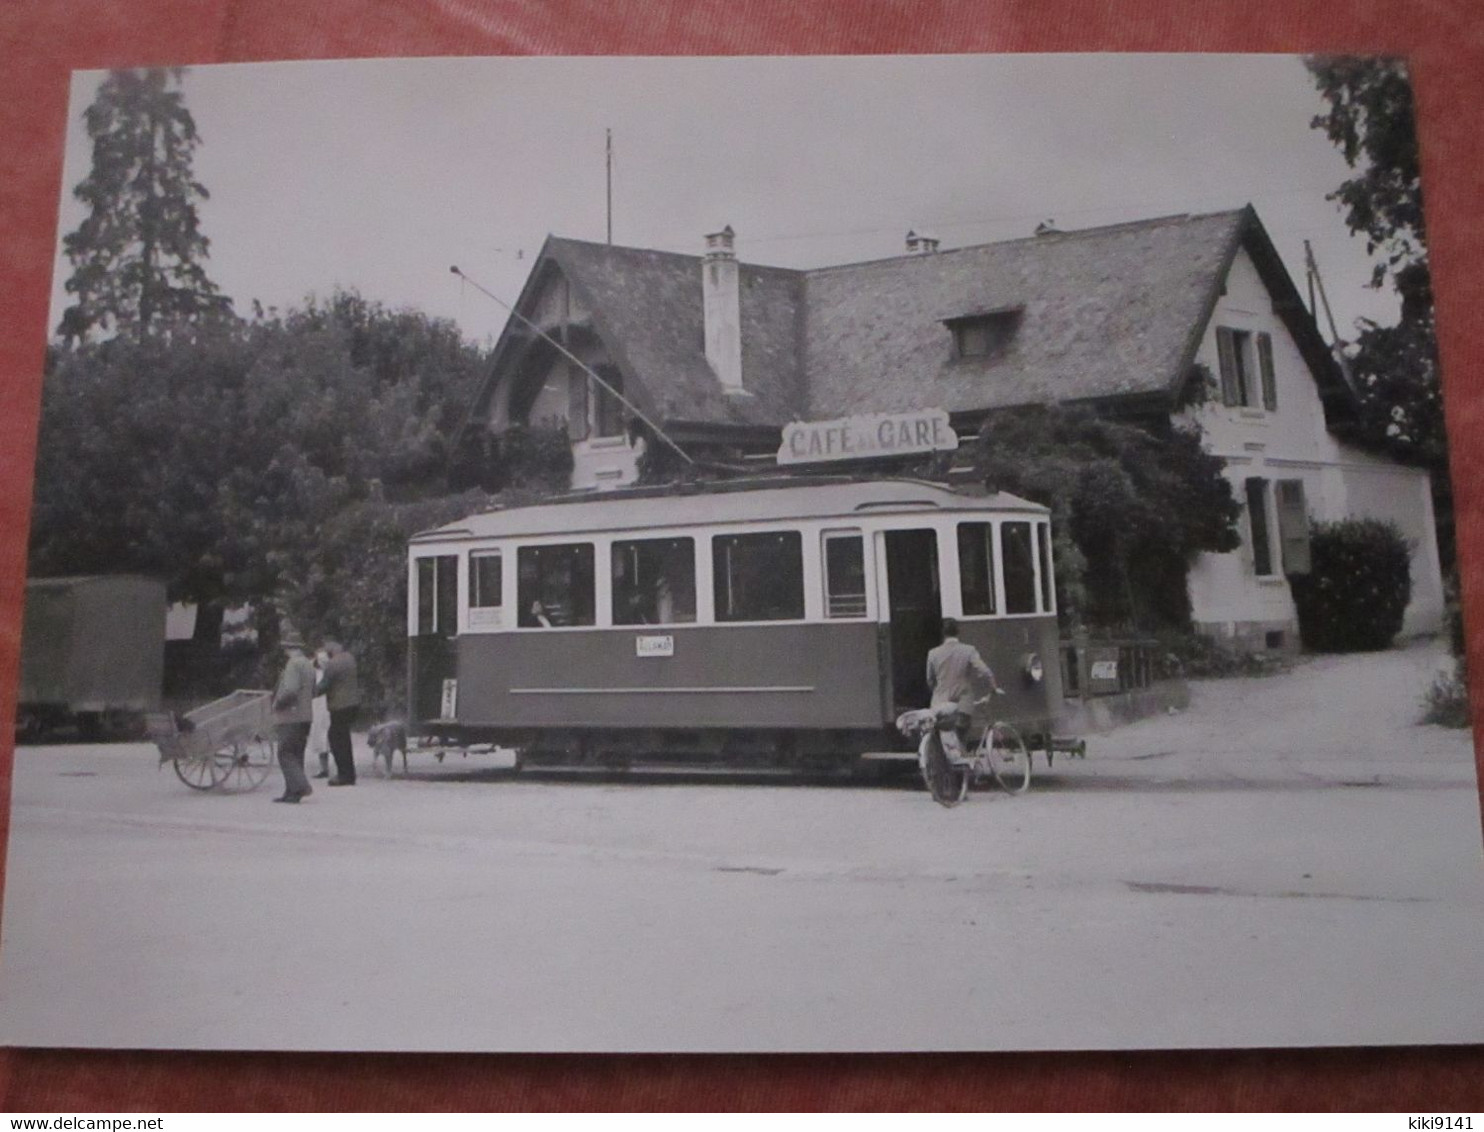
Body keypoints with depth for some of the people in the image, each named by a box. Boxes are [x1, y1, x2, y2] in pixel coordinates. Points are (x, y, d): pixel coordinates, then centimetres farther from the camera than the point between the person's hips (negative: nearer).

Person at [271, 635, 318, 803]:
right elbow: (312, 692, 22)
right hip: (305, 716, 9)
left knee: (286, 754, -6)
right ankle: (292, 792, 13)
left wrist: (278, 702, -10)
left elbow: (290, 690, -25)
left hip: (290, 718, -9)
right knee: (296, 754, 11)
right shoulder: (308, 665, 15)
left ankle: (301, 786, -14)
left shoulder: (293, 664, -14)